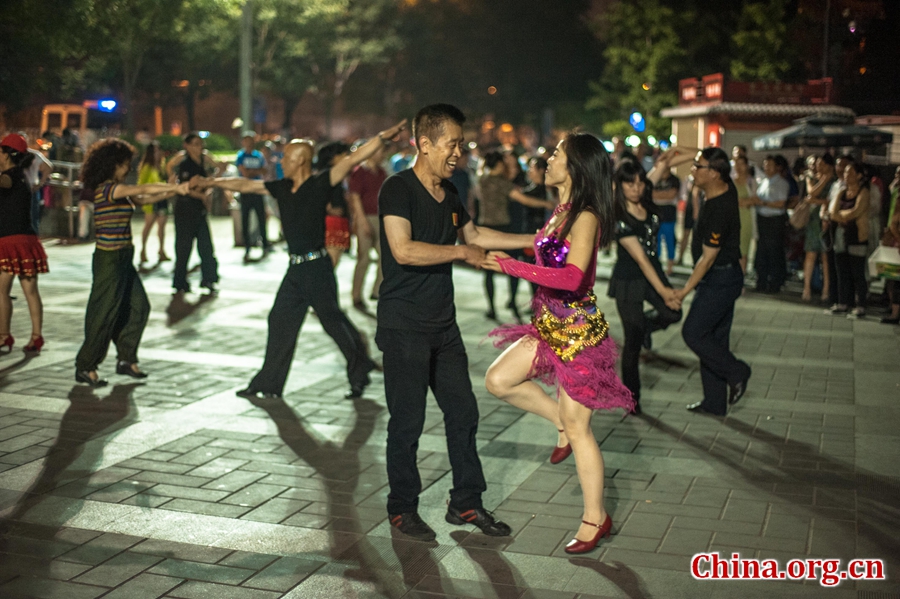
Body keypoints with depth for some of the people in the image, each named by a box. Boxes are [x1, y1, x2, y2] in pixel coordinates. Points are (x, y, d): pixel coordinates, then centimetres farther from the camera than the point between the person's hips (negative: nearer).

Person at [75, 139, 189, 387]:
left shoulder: (118, 191, 13)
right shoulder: (107, 188, -15)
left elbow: (144, 198, 15)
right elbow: (143, 190, -21)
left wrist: (172, 190, 1)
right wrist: (176, 187, -17)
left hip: (122, 259, 10)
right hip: (109, 259, -10)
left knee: (139, 308, 13)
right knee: (103, 314, -2)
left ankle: (126, 359, 24)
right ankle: (85, 368, 9)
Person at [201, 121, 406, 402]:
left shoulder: (320, 183, -9)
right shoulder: (282, 188, 11)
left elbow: (352, 159, -17)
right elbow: (246, 185, 17)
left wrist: (382, 137, -25)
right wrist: (210, 182, 18)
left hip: (316, 266, -8)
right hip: (296, 268, 8)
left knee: (333, 320, -1)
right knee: (280, 321, 10)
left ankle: (360, 372, 16)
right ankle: (269, 384, 18)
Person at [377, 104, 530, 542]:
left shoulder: (448, 193, 12)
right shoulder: (398, 189, -14)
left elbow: (473, 234, 27)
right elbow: (403, 249, -26)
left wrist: (535, 239, 24)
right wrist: (463, 252, -17)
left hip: (443, 325, 8)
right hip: (405, 327, -8)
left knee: (463, 412, 10)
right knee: (407, 421, 1)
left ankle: (466, 503, 23)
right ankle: (402, 509, 17)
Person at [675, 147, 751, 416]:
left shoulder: (719, 209, -26)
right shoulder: (726, 188, 0)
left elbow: (707, 258, -22)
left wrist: (685, 290, -17)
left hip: (720, 280, -10)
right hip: (724, 276, 10)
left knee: (693, 332, -7)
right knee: (714, 337, 13)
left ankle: (736, 373, 8)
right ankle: (715, 401, 20)